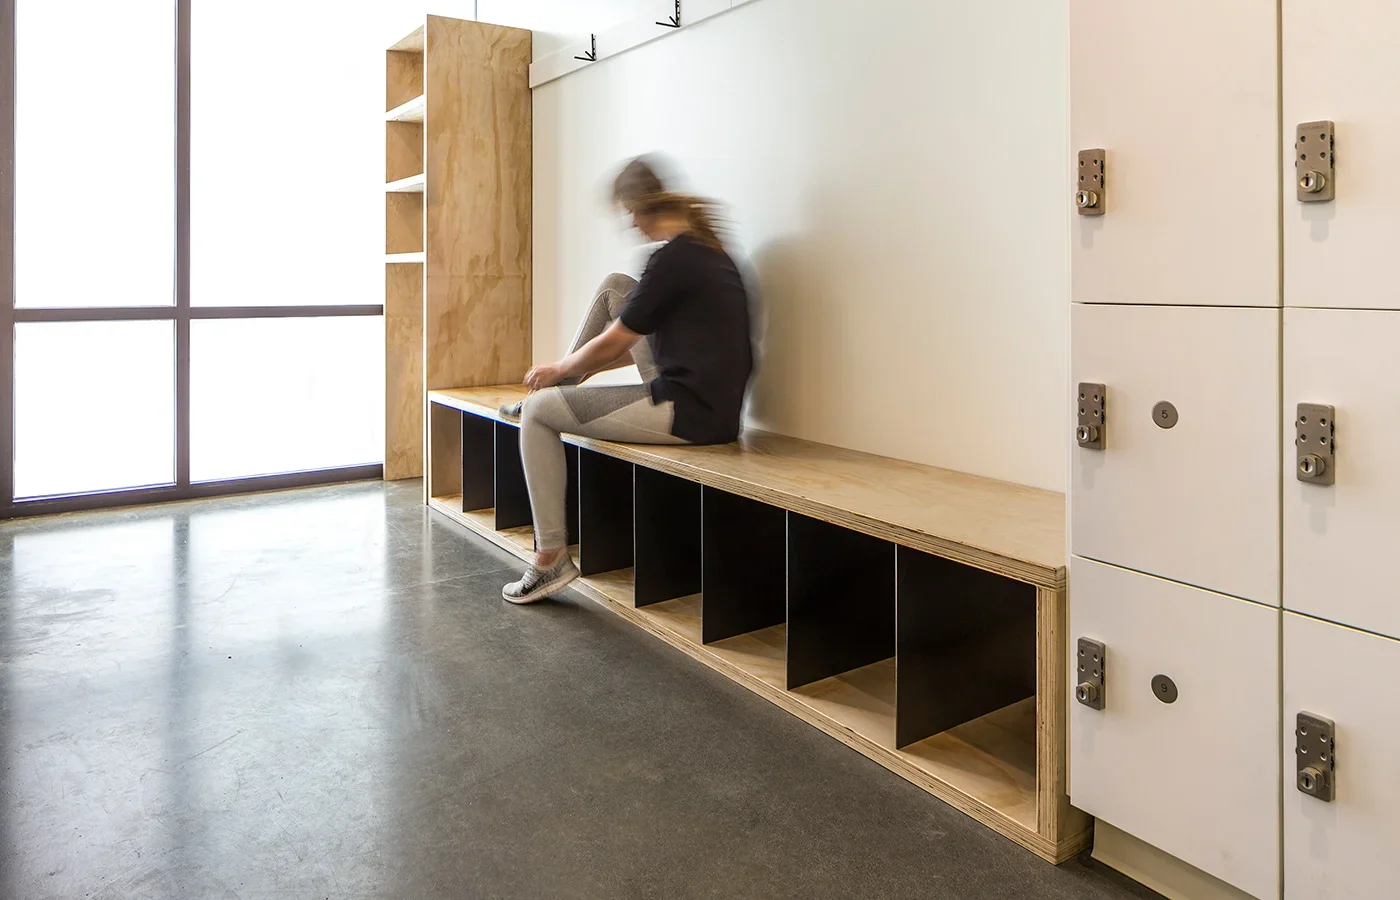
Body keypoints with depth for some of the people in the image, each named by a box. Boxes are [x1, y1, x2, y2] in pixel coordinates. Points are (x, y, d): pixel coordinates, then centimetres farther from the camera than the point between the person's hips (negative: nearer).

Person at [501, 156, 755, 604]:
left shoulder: (674, 258, -16)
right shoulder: (706, 248, 13)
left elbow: (612, 344, -8)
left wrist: (560, 369, 11)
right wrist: (580, 368, 25)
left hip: (688, 415, -10)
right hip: (706, 400, 10)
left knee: (538, 409, 0)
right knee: (614, 287, 16)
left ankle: (551, 558, 4)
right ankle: (563, 388, 27)